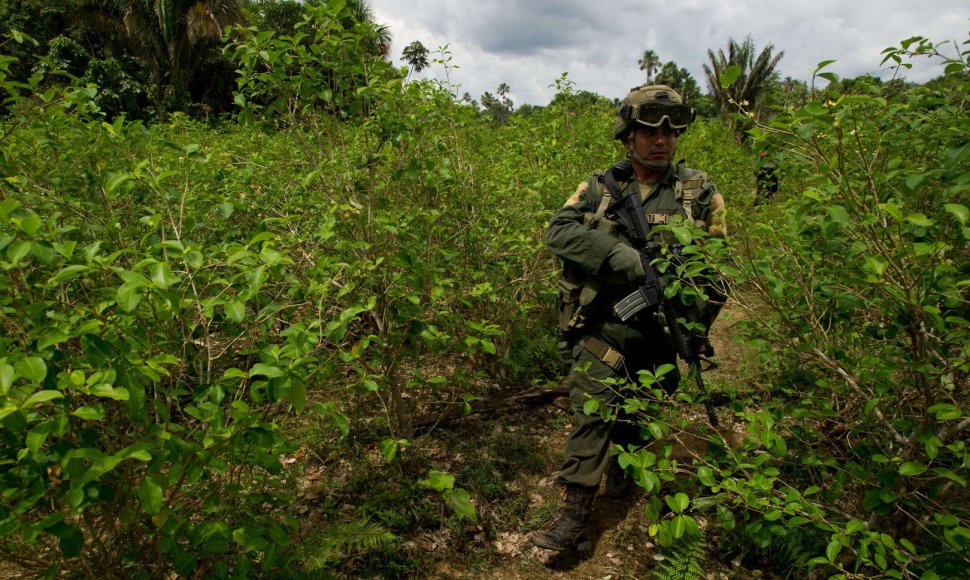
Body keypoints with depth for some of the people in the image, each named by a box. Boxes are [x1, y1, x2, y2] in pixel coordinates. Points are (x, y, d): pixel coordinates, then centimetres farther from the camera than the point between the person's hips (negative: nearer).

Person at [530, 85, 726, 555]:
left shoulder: (699, 191, 3)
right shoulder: (599, 188, 1)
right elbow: (558, 231, -14)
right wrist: (623, 257, -26)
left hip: (659, 330, 2)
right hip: (603, 326, -1)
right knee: (593, 408, -9)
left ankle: (623, 466, 47)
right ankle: (574, 516, -3)